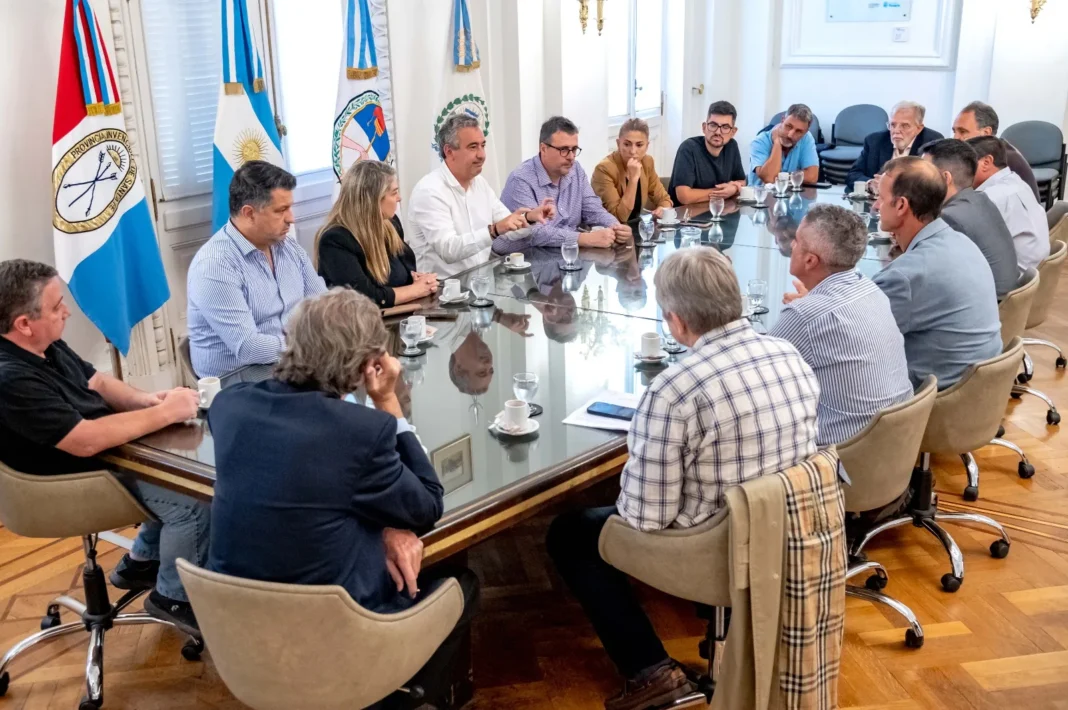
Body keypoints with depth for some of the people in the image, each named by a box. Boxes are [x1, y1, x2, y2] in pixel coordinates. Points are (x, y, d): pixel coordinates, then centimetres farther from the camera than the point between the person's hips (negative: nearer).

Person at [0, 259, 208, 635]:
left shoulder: (47, 345, 0)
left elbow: (97, 382, 10)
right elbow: (86, 440, -33)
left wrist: (147, 399, -10)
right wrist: (165, 412, -26)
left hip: (102, 450, 10)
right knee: (193, 503, -19)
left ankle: (141, 562, 23)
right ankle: (174, 598, 4)